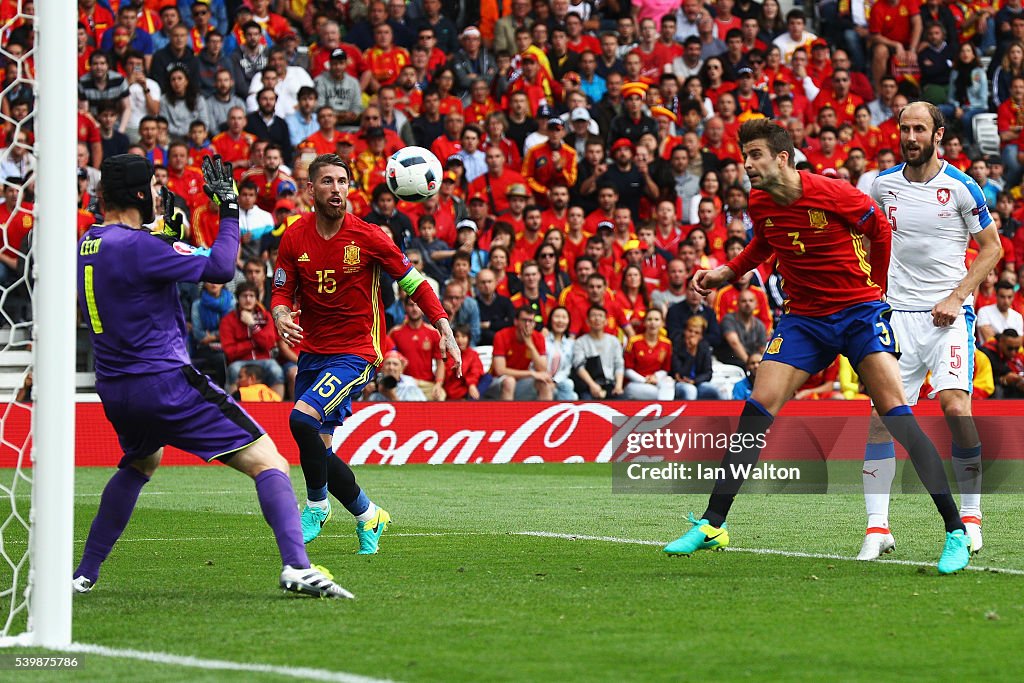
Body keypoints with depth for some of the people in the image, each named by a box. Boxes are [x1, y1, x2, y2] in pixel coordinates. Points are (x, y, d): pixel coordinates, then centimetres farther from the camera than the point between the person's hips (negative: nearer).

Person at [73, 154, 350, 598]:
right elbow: (220, 268, -17)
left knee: (140, 463, 37)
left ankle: (84, 574, 32)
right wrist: (230, 209, -7)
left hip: (114, 391, 9)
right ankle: (296, 566, -27)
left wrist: (168, 229, 23)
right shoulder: (138, 246, -16)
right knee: (267, 462, -9)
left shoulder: (86, 245, 10)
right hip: (166, 384, -9)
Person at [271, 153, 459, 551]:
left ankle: (317, 507, -6)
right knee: (317, 451, 4)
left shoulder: (368, 237, -9)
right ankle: (367, 516, 24)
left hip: (356, 353, -5)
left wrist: (444, 328, -8)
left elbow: (412, 282, 0)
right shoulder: (294, 238, -1)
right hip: (312, 352, 5)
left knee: (302, 418, -25)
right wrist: (281, 316, -18)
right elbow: (282, 293, 6)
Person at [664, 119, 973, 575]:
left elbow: (880, 231, 1)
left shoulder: (833, 194, -17)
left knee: (894, 410, -17)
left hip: (858, 308, -5)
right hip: (803, 318, 5)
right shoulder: (759, 203, -1)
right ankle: (712, 525, -1)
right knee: (759, 405, -8)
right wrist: (727, 272, 9)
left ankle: (955, 532, -17)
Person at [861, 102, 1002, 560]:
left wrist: (957, 296, -8)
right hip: (898, 312, 3)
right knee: (881, 414, -8)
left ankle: (970, 514, -3)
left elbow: (991, 247, 3)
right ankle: (877, 527, -5)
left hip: (949, 314, -3)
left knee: (955, 406, -19)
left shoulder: (960, 187, -4)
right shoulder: (883, 185, 6)